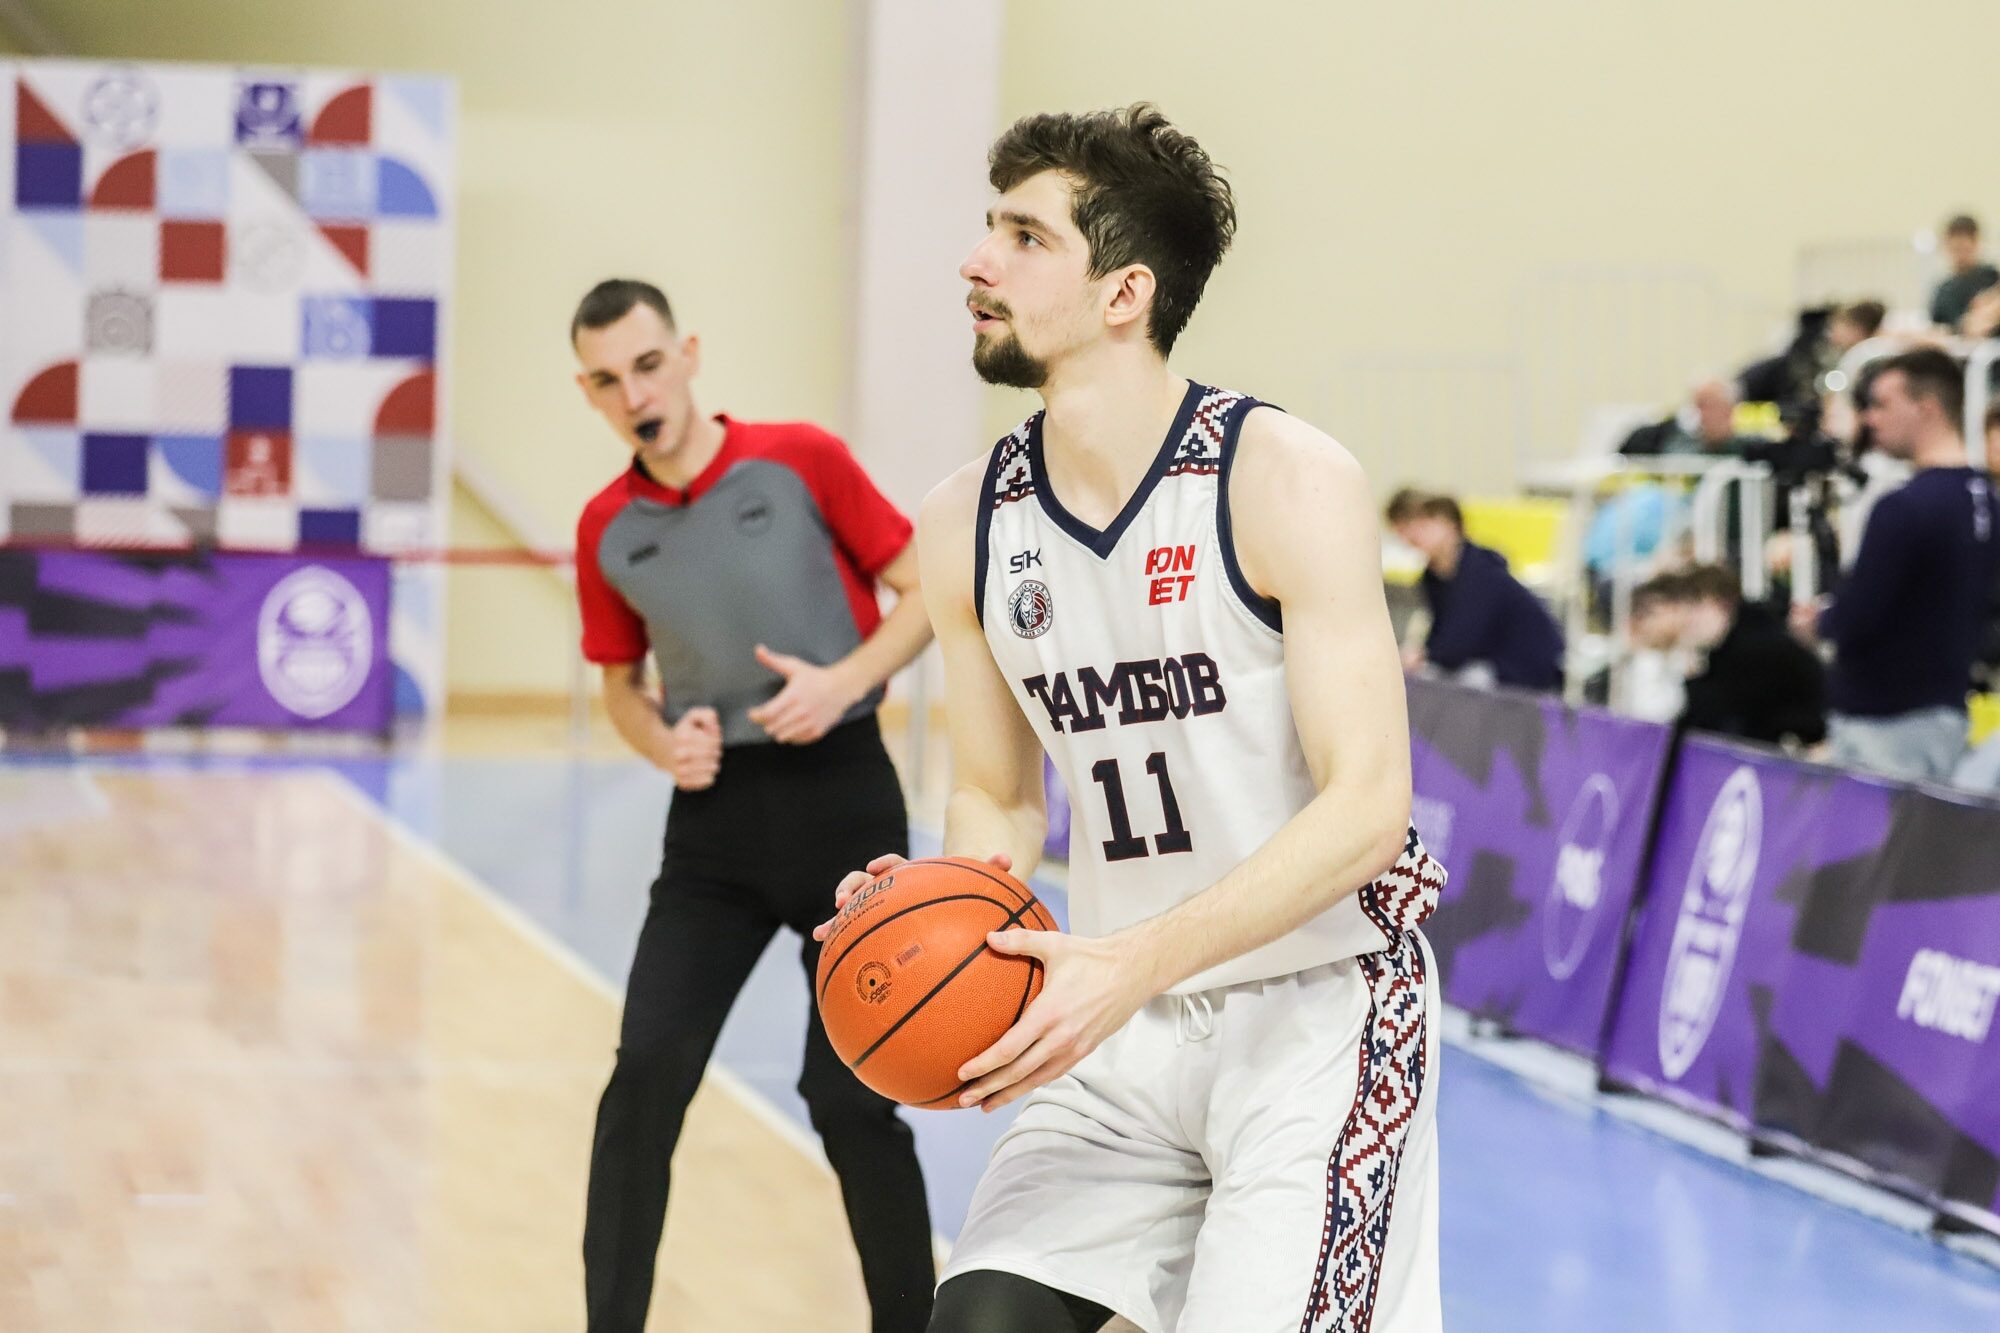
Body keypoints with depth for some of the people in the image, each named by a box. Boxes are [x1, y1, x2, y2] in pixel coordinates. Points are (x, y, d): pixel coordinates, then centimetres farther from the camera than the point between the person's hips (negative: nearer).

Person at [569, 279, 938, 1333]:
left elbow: (925, 593, -2)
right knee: (646, 1072, -7)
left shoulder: (800, 462, -7)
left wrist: (844, 681, -18)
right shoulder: (607, 530, 3)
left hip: (840, 797, -3)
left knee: (849, 1095, -2)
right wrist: (666, 744, -6)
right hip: (715, 815, 3)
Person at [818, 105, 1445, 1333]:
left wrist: (1136, 962, -29)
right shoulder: (967, 527, 1)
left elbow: (1367, 804, -20)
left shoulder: (1287, 483, -16)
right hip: (1122, 1021, 5)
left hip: (1315, 1011, -5)